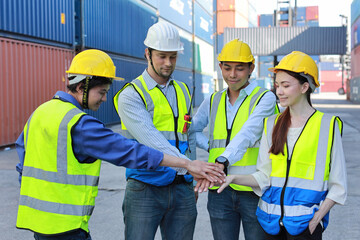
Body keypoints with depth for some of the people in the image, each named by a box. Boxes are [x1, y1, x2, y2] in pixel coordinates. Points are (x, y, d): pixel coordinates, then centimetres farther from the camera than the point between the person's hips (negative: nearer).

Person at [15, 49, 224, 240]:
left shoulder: (41, 111, 9)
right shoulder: (79, 124, -20)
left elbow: (22, 145, 22)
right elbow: (129, 152, -24)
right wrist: (186, 164, -22)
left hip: (38, 216, 9)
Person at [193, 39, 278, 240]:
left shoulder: (265, 98, -5)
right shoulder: (213, 101, 10)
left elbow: (248, 134, -22)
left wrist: (222, 162, -36)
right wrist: (210, 146, 2)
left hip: (254, 191, -3)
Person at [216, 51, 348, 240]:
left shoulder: (327, 125, -2)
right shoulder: (271, 124, 8)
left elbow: (338, 185, 0)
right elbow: (264, 176, 6)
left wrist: (318, 217, -10)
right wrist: (233, 178, -9)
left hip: (305, 222, -3)